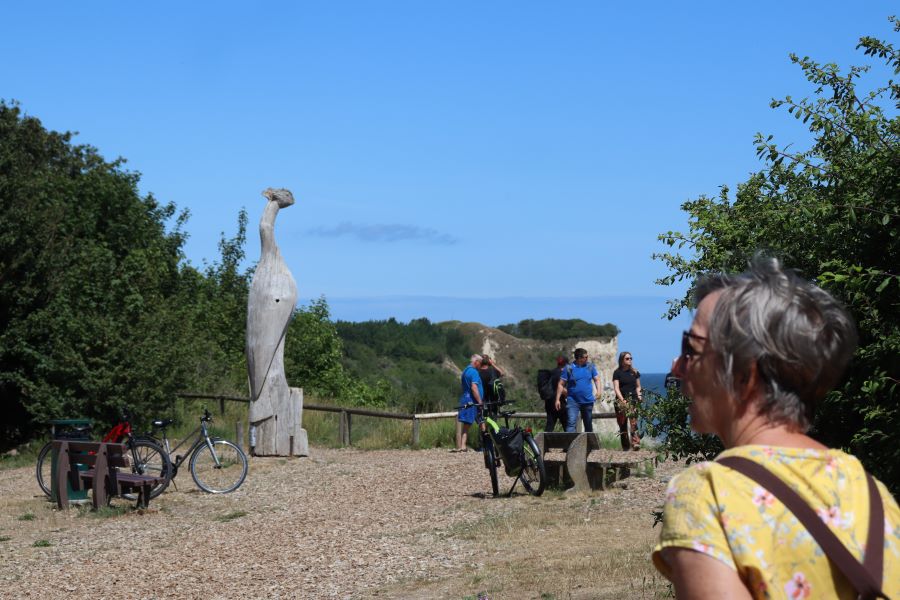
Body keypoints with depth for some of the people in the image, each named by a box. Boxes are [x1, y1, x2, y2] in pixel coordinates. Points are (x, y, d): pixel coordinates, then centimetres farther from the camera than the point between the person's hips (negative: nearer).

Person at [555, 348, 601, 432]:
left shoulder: (590, 366, 5)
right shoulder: (569, 368, -5)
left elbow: (596, 379, 11)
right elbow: (561, 384, -3)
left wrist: (598, 390, -9)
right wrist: (557, 399, -7)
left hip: (588, 401, 3)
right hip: (573, 401, -3)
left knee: (588, 425, 14)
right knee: (571, 423, -16)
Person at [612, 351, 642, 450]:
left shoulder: (635, 372, 14)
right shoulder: (617, 372, 4)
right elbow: (616, 388, -4)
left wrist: (639, 395, 1)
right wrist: (623, 400, -15)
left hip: (633, 400, 1)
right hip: (621, 401, -1)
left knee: (634, 422, -17)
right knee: (623, 425, 2)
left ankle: (636, 442, -26)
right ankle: (625, 446, 9)